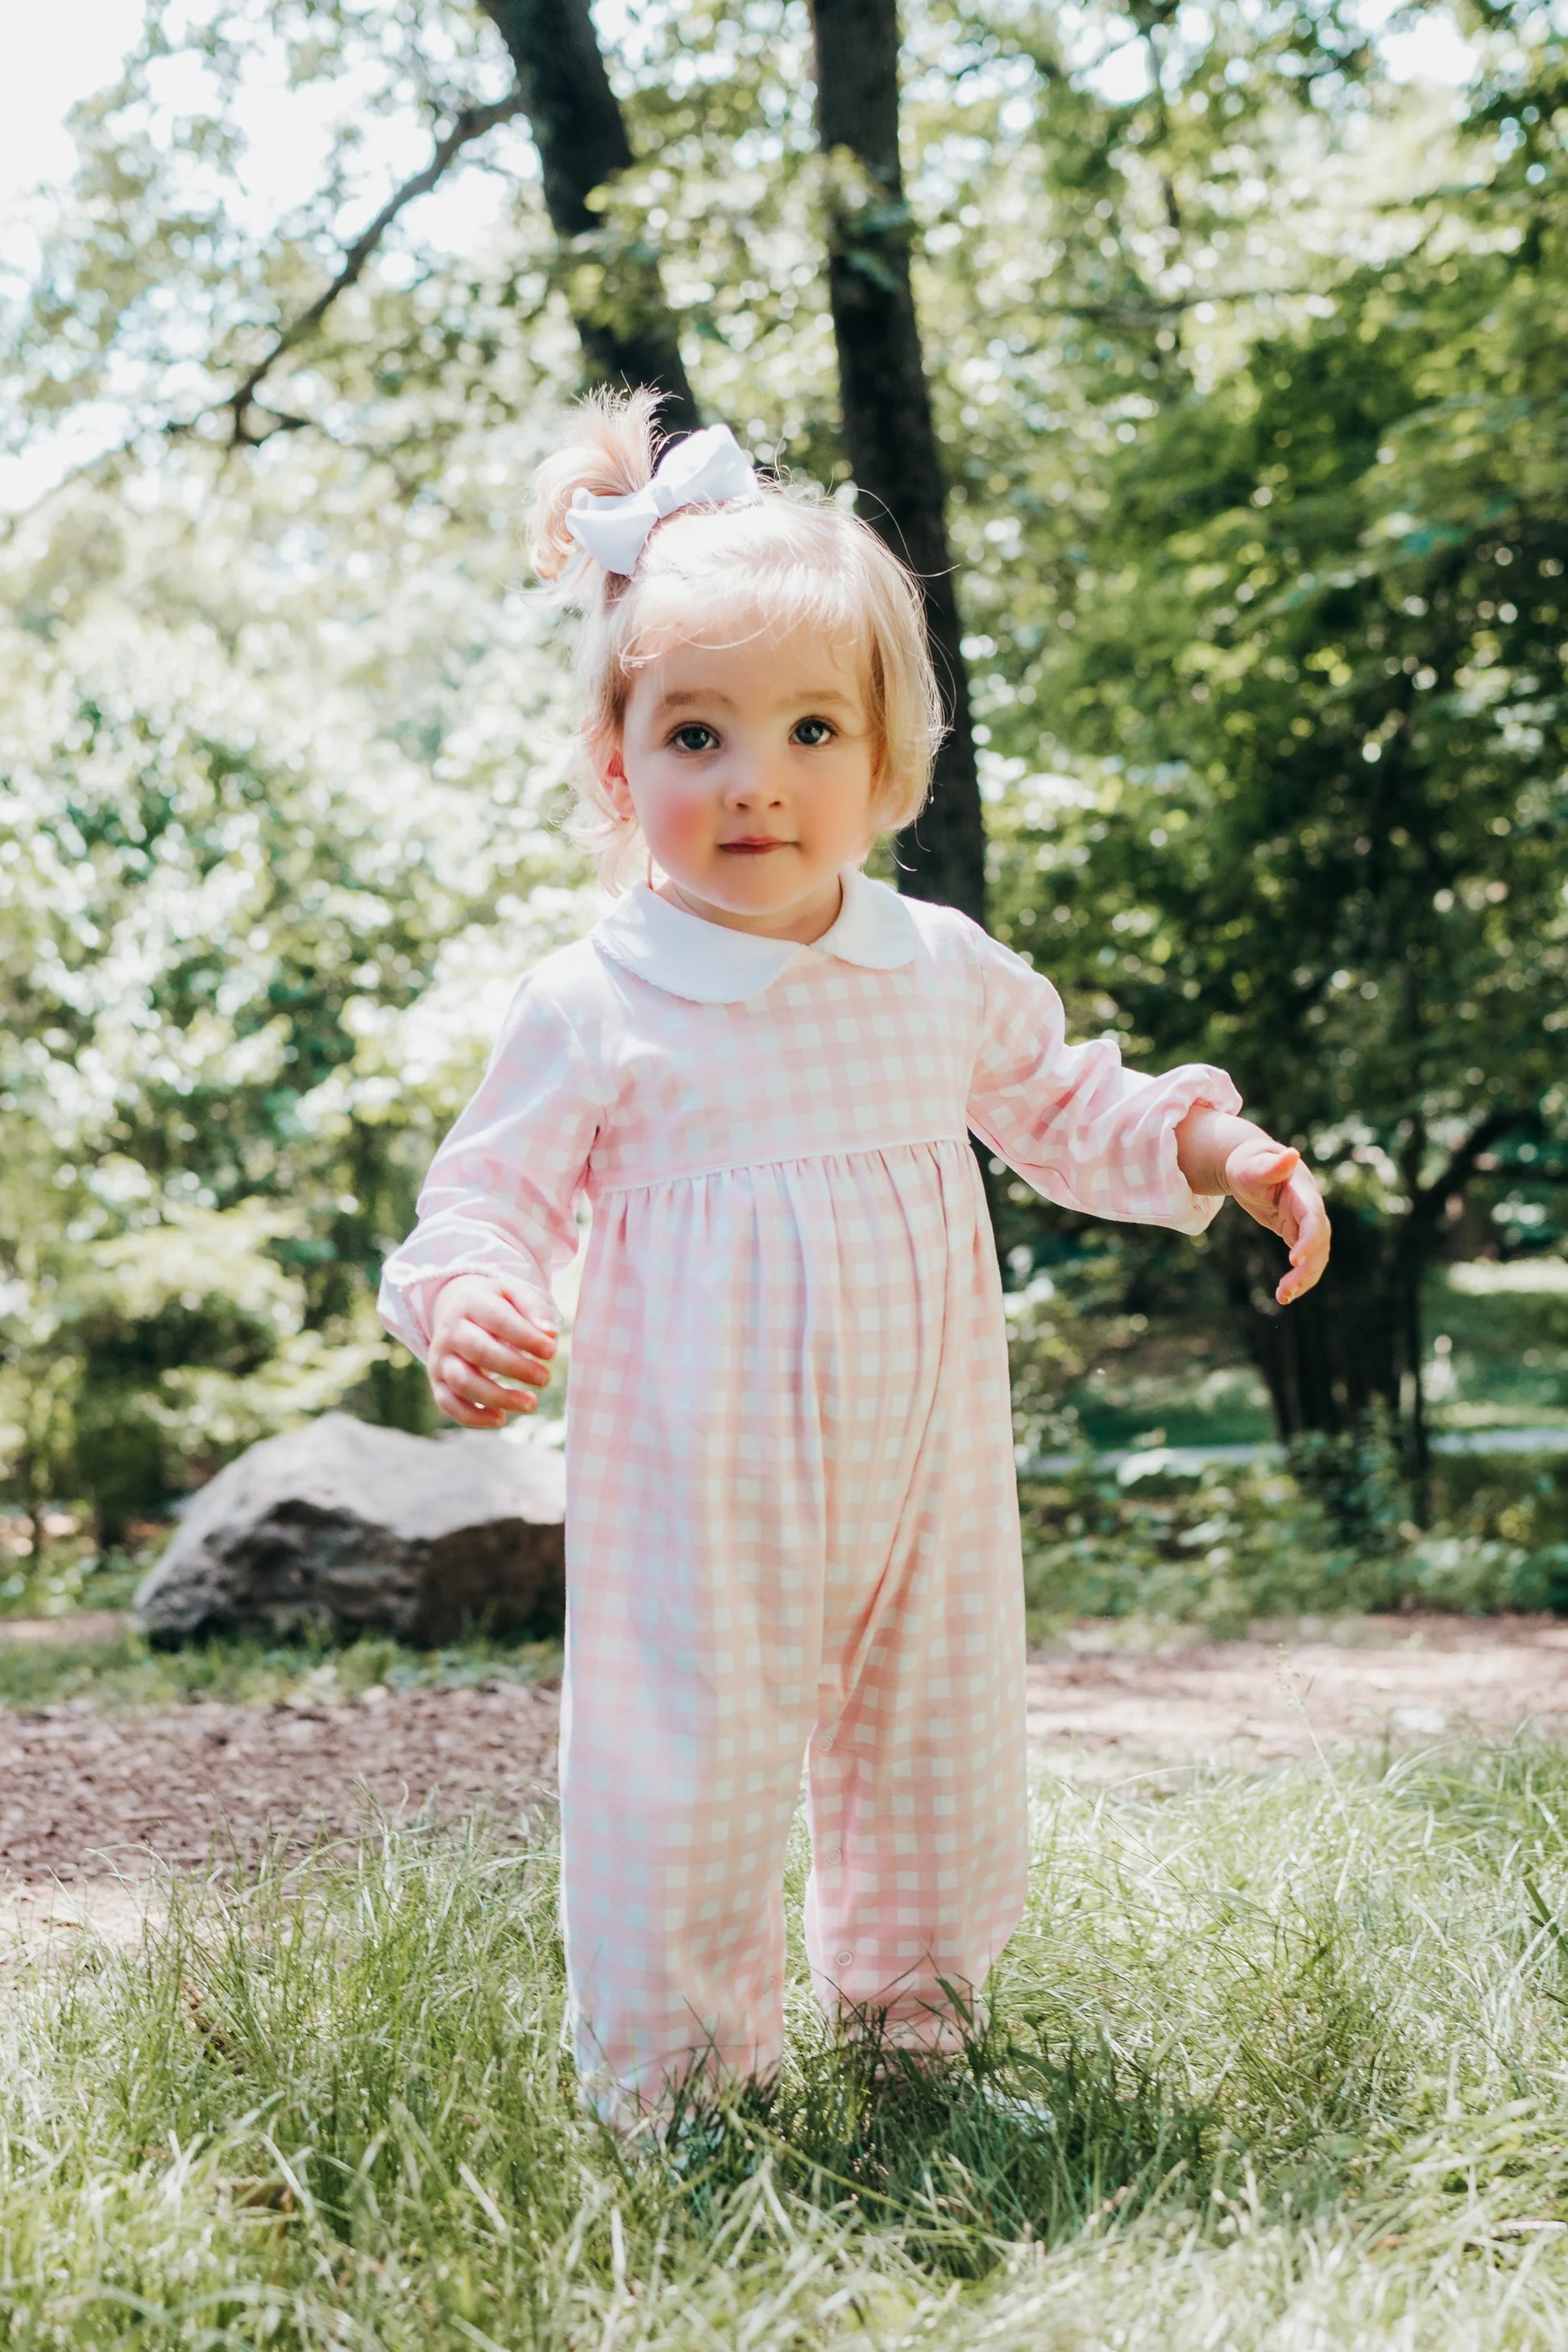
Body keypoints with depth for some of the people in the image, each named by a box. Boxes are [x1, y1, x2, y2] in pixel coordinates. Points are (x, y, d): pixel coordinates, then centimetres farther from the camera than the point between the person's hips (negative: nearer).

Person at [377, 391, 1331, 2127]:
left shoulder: (946, 974, 1)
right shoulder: (593, 1009, -11)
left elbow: (1058, 1109, 17)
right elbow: (492, 1194, -3)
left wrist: (1202, 1150, 2)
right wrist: (468, 1305, -24)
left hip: (921, 1479, 4)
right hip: (697, 1503, -4)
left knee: (938, 1753, 18)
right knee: (686, 1779, 0)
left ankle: (912, 1998, 42)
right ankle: (674, 2075, 21)